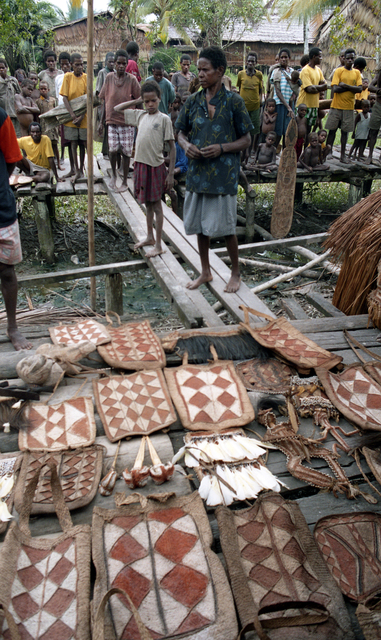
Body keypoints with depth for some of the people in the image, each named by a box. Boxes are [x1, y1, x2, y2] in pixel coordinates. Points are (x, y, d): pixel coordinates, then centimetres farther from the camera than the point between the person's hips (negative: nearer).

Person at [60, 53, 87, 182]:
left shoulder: (86, 78, 0)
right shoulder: (67, 77, 0)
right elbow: (65, 98, -4)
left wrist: (81, 116, -15)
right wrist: (73, 115, -14)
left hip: (84, 117, 0)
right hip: (70, 117, 0)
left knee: (82, 143, 4)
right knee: (73, 143, 0)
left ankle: (80, 169, 15)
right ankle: (76, 170, 5)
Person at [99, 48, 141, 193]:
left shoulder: (132, 79, -4)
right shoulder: (109, 77, 3)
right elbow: (105, 101, 8)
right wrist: (101, 122, 7)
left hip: (127, 121, -2)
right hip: (112, 120, 2)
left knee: (126, 152, 2)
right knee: (112, 149, -8)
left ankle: (125, 182, 16)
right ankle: (114, 175, 19)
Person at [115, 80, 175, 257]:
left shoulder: (164, 119, -8)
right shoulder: (140, 115, 8)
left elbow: (172, 147, -9)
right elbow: (117, 109, 19)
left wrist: (170, 173, -14)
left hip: (156, 166, -5)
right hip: (141, 164, 5)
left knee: (156, 204, 1)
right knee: (147, 203, 16)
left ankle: (158, 245, 8)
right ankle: (150, 237, 30)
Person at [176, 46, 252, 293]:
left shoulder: (233, 101, -5)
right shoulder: (193, 101, 6)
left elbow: (246, 140, -3)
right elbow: (181, 132, 14)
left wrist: (221, 148, -18)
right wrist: (186, 145, -9)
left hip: (223, 174, -4)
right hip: (197, 172, 5)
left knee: (226, 227, 2)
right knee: (200, 225, 12)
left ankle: (236, 273, 22)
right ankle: (206, 272, 29)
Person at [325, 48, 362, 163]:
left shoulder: (357, 72, 9)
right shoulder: (339, 71, -2)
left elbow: (360, 89, -3)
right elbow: (335, 88, -13)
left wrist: (345, 85, -13)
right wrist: (352, 87, -9)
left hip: (349, 107, 3)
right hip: (336, 106, -3)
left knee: (345, 131, 7)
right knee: (332, 130, 0)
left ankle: (343, 155, 12)